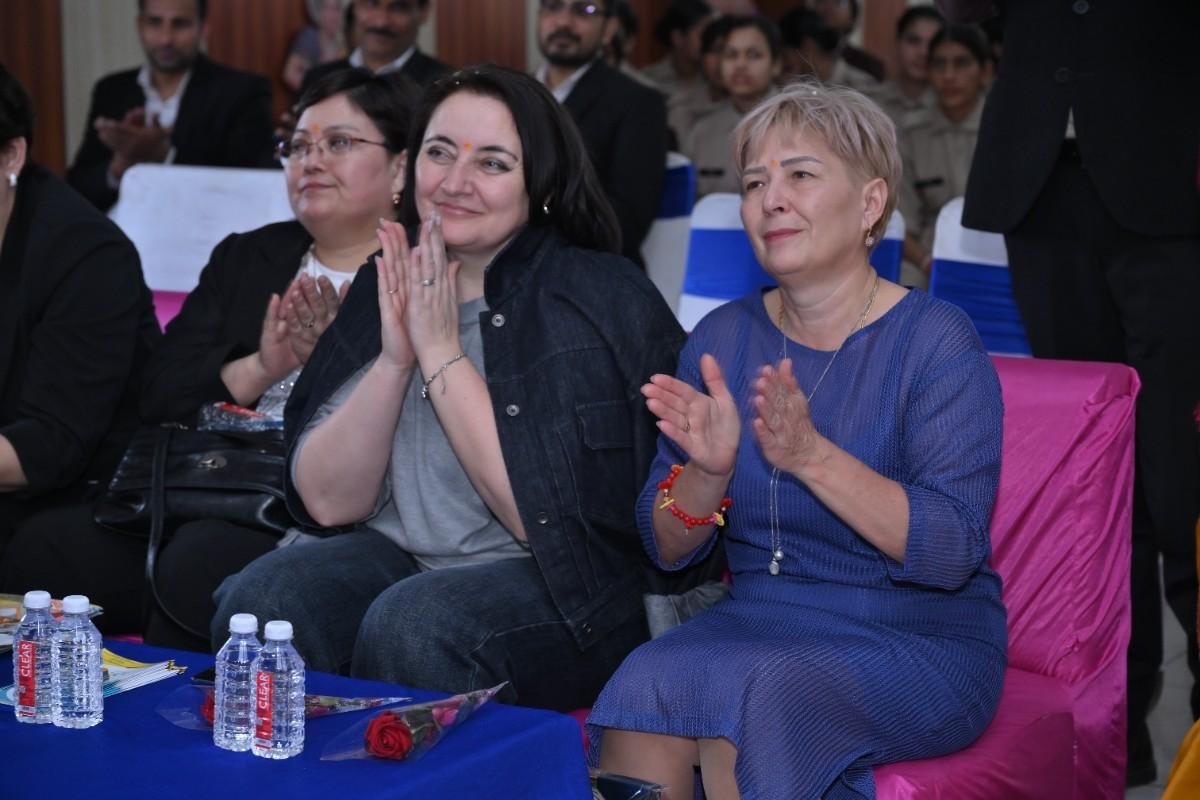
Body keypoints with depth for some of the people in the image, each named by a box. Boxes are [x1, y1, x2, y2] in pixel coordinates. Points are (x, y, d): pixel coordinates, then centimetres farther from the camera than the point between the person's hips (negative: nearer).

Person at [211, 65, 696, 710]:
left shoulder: (601, 300, -11)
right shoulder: (387, 284, 5)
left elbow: (549, 522, -19)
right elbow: (327, 502, 1)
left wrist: (441, 353, -17)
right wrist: (393, 359, -14)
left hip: (565, 591, -4)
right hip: (397, 557, 5)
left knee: (412, 626, -32)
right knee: (257, 602, -23)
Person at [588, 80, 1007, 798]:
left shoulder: (936, 341, -8)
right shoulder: (724, 338, 7)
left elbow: (954, 550, -18)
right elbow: (667, 550, 6)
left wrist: (811, 455, -29)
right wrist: (708, 470, -16)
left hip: (921, 644, -4)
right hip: (760, 622, 4)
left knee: (759, 694, -32)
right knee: (646, 684, -27)